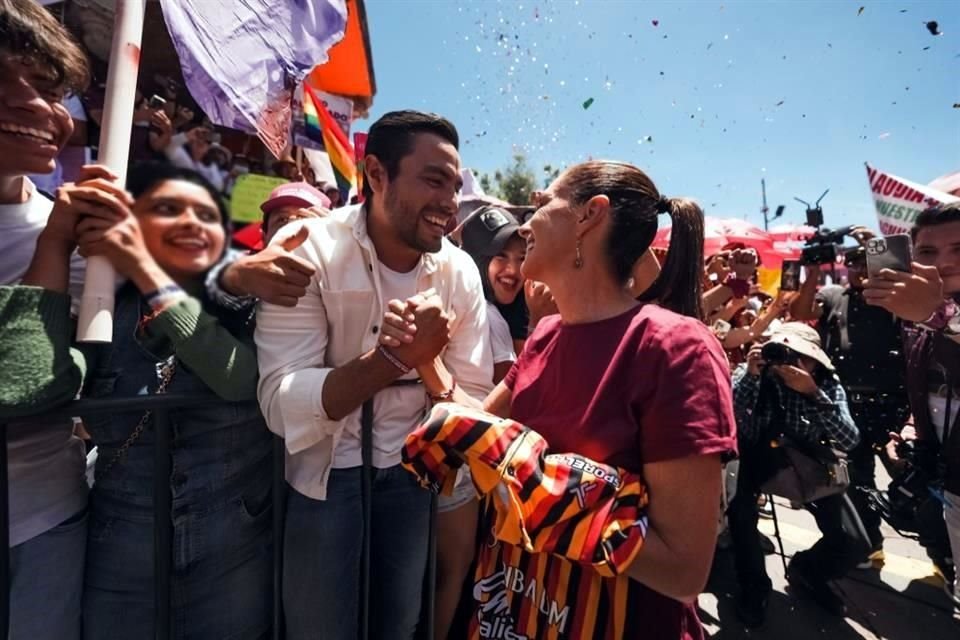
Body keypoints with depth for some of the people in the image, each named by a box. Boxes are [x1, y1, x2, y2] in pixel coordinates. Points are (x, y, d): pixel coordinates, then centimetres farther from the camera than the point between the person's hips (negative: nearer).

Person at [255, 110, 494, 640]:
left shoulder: (460, 271, -8)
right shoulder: (306, 249, -18)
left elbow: (475, 398, -6)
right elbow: (282, 405, -24)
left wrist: (459, 512, -10)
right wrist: (397, 356, -34)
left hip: (416, 471, 3)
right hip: (323, 472, -2)